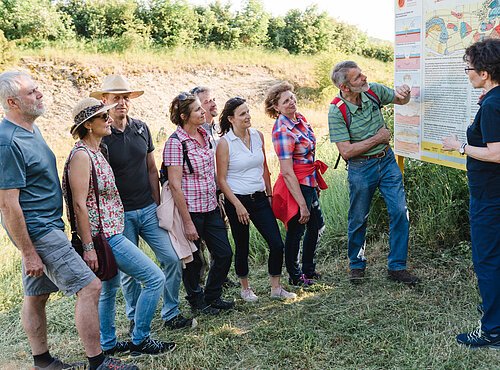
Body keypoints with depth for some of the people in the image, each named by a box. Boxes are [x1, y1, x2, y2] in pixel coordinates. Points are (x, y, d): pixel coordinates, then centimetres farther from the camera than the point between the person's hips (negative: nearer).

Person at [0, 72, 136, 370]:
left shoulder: (31, 129, 10)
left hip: (45, 226, 9)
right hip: (38, 231, -9)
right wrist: (29, 253, -19)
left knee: (36, 296, 16)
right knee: (90, 287, -8)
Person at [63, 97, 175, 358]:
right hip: (104, 235, -10)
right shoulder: (81, 155, -18)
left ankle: (108, 345, 33)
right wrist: (88, 247, -21)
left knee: (110, 289, 19)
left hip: (110, 231, 10)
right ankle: (140, 341, 7)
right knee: (155, 278, -5)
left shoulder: (95, 151, 11)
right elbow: (79, 204, -21)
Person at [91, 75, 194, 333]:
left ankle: (171, 315, 17)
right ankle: (135, 320, 26)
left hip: (148, 209, 4)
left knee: (172, 259, 1)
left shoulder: (141, 129, 4)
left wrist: (157, 205, 9)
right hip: (120, 214, -4)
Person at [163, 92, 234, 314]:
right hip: (190, 210, -7)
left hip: (211, 207, 7)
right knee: (193, 260, 9)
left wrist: (217, 202, 16)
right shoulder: (175, 143, -16)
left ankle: (212, 296, 30)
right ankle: (196, 301, 31)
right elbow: (175, 186, -18)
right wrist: (187, 222, -19)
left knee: (224, 253, 10)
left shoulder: (204, 135, 7)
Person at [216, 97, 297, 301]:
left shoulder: (258, 135, 4)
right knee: (242, 248, 9)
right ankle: (245, 288, 30)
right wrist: (238, 206, -14)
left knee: (277, 244, 0)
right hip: (237, 200, -4)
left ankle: (276, 288, 16)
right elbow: (221, 180, -10)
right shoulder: (225, 143, -11)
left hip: (259, 198, 5)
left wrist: (269, 194, 13)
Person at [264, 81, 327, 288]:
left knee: (316, 226, 20)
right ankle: (295, 276, 26)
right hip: (296, 186, -9)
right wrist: (302, 204, -24)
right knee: (296, 230, 6)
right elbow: (287, 173, -25)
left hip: (309, 182, 9)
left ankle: (308, 270, 37)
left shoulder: (299, 118, 4)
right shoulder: (282, 131, -23)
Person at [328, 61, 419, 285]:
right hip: (360, 168, -4)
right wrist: (377, 138, -15)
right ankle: (357, 266, 30)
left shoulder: (373, 91, -5)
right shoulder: (337, 112, -18)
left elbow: (400, 100, 14)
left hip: (387, 160, 4)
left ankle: (397, 267, 11)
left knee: (400, 212, -1)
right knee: (358, 219, 9)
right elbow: (346, 151, -21)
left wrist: (403, 93, -11)